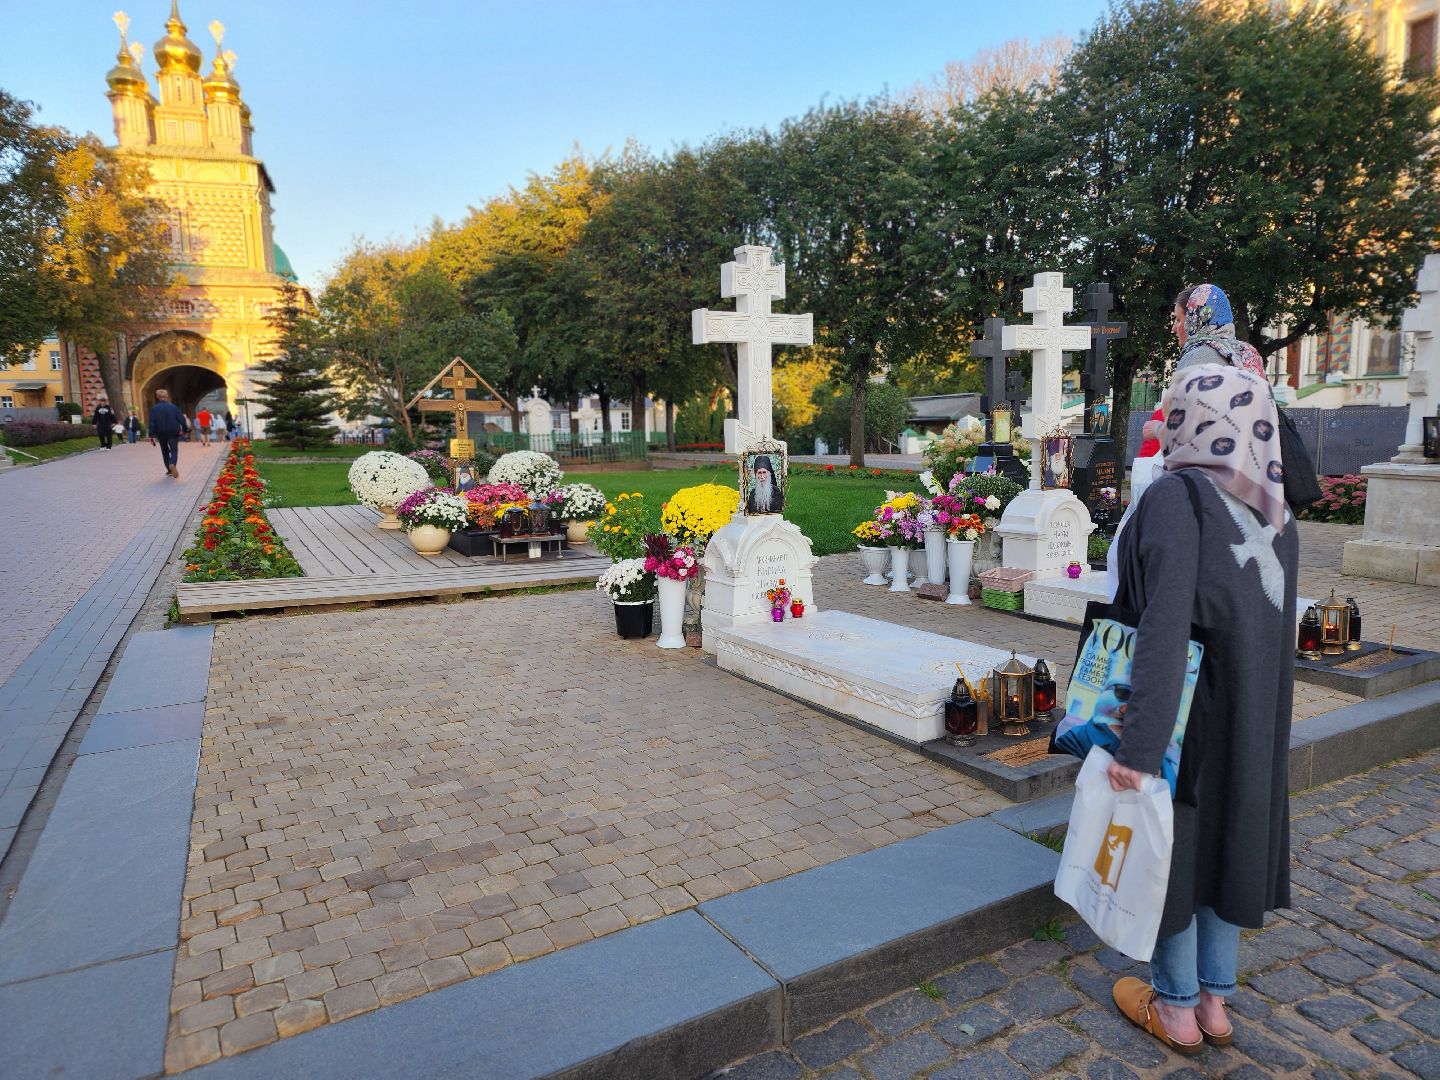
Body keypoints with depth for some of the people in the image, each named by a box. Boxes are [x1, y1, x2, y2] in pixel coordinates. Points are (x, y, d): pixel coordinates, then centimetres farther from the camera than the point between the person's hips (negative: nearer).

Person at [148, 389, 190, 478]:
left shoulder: (154, 408, -5)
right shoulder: (173, 407, -4)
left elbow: (152, 423, -9)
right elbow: (182, 419, -3)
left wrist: (151, 435, -7)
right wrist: (186, 429, 10)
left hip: (161, 433, 1)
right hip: (173, 433, -1)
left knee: (165, 451, 17)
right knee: (174, 450, -2)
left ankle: (169, 469, 22)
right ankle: (172, 464, -32)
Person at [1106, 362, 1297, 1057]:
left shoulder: (1176, 496, -22)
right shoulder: (1273, 510, 2)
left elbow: (1164, 626, -29)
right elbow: (1270, 624, 9)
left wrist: (1137, 745, -28)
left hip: (1185, 709, -7)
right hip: (1251, 713, 7)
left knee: (1171, 841, 10)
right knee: (1225, 835, 19)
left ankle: (1176, 1008, 28)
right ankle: (1214, 1000, 35)